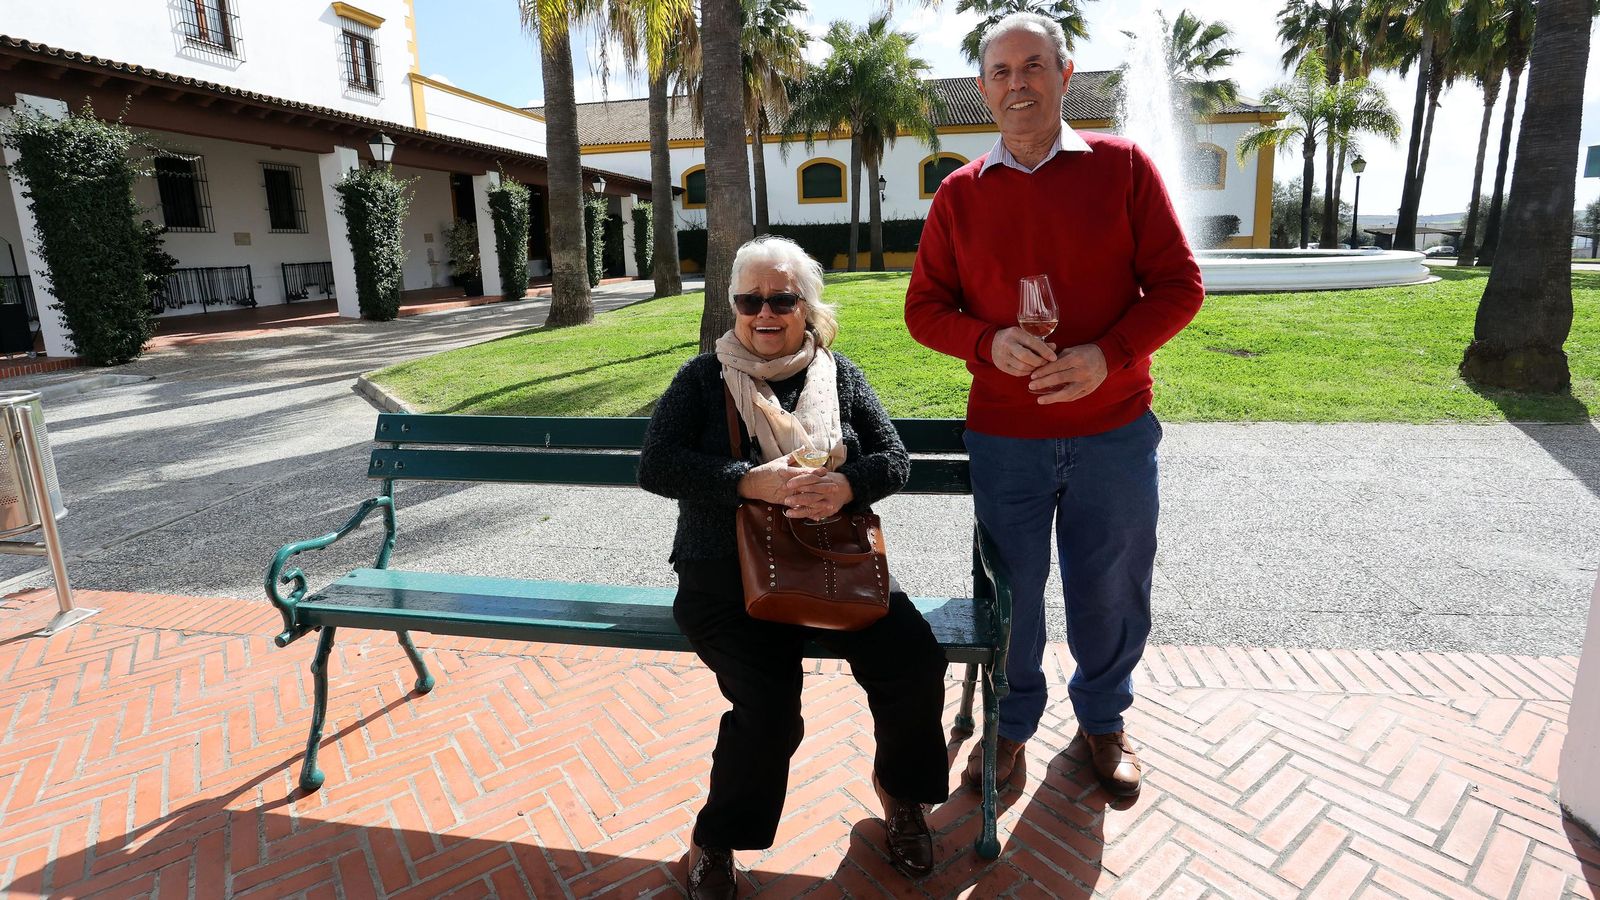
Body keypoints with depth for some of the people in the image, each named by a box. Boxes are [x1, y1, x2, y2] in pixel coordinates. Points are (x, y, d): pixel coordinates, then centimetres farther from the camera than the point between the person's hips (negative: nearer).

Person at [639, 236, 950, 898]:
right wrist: (753, 481, -23)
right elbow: (656, 467, -10)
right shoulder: (703, 379, 2)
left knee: (917, 667, -17)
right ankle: (716, 841, 8)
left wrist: (844, 485, -19)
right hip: (726, 575, -2)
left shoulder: (839, 375, 10)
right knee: (767, 709, -24)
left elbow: (894, 459, 4)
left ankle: (898, 789, 17)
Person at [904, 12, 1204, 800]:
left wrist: (1108, 356, -17)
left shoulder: (1122, 166, 0)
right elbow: (924, 308, 6)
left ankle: (1103, 719, 39)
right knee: (1011, 589, 10)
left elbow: (1178, 285, -1)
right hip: (1004, 437, 0)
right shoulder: (960, 194, 3)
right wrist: (989, 342, -14)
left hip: (1114, 430, 0)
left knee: (1110, 588, 13)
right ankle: (1010, 725, 35)